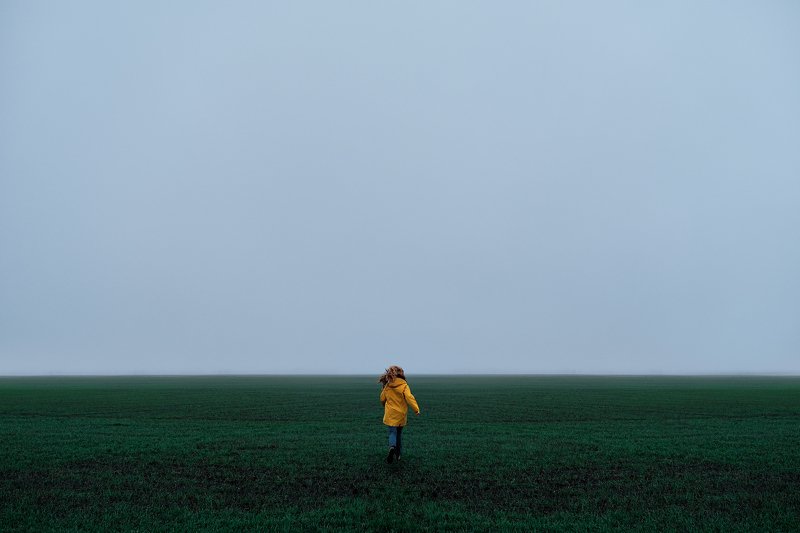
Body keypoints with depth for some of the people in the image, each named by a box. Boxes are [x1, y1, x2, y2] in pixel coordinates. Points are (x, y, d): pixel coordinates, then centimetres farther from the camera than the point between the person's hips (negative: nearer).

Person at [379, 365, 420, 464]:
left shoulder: (387, 386, -1)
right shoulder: (404, 386, -10)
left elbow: (382, 399, 10)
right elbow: (409, 398, -22)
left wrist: (385, 406, 31)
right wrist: (416, 409, -23)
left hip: (390, 415, 0)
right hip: (401, 415, 0)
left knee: (392, 432, 0)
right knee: (399, 434, 16)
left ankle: (392, 447, -31)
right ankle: (397, 454, 22)